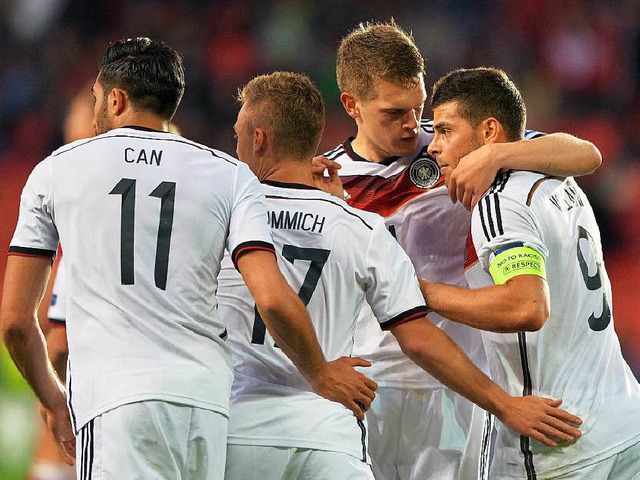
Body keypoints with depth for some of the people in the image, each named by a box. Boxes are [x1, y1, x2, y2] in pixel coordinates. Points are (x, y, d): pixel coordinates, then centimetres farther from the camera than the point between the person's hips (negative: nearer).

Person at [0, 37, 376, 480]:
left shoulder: (56, 170, 13)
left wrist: (54, 401, 30)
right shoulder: (229, 175, 13)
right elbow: (273, 299, -1)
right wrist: (319, 373, 17)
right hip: (207, 399, 2)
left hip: (114, 397, -2)